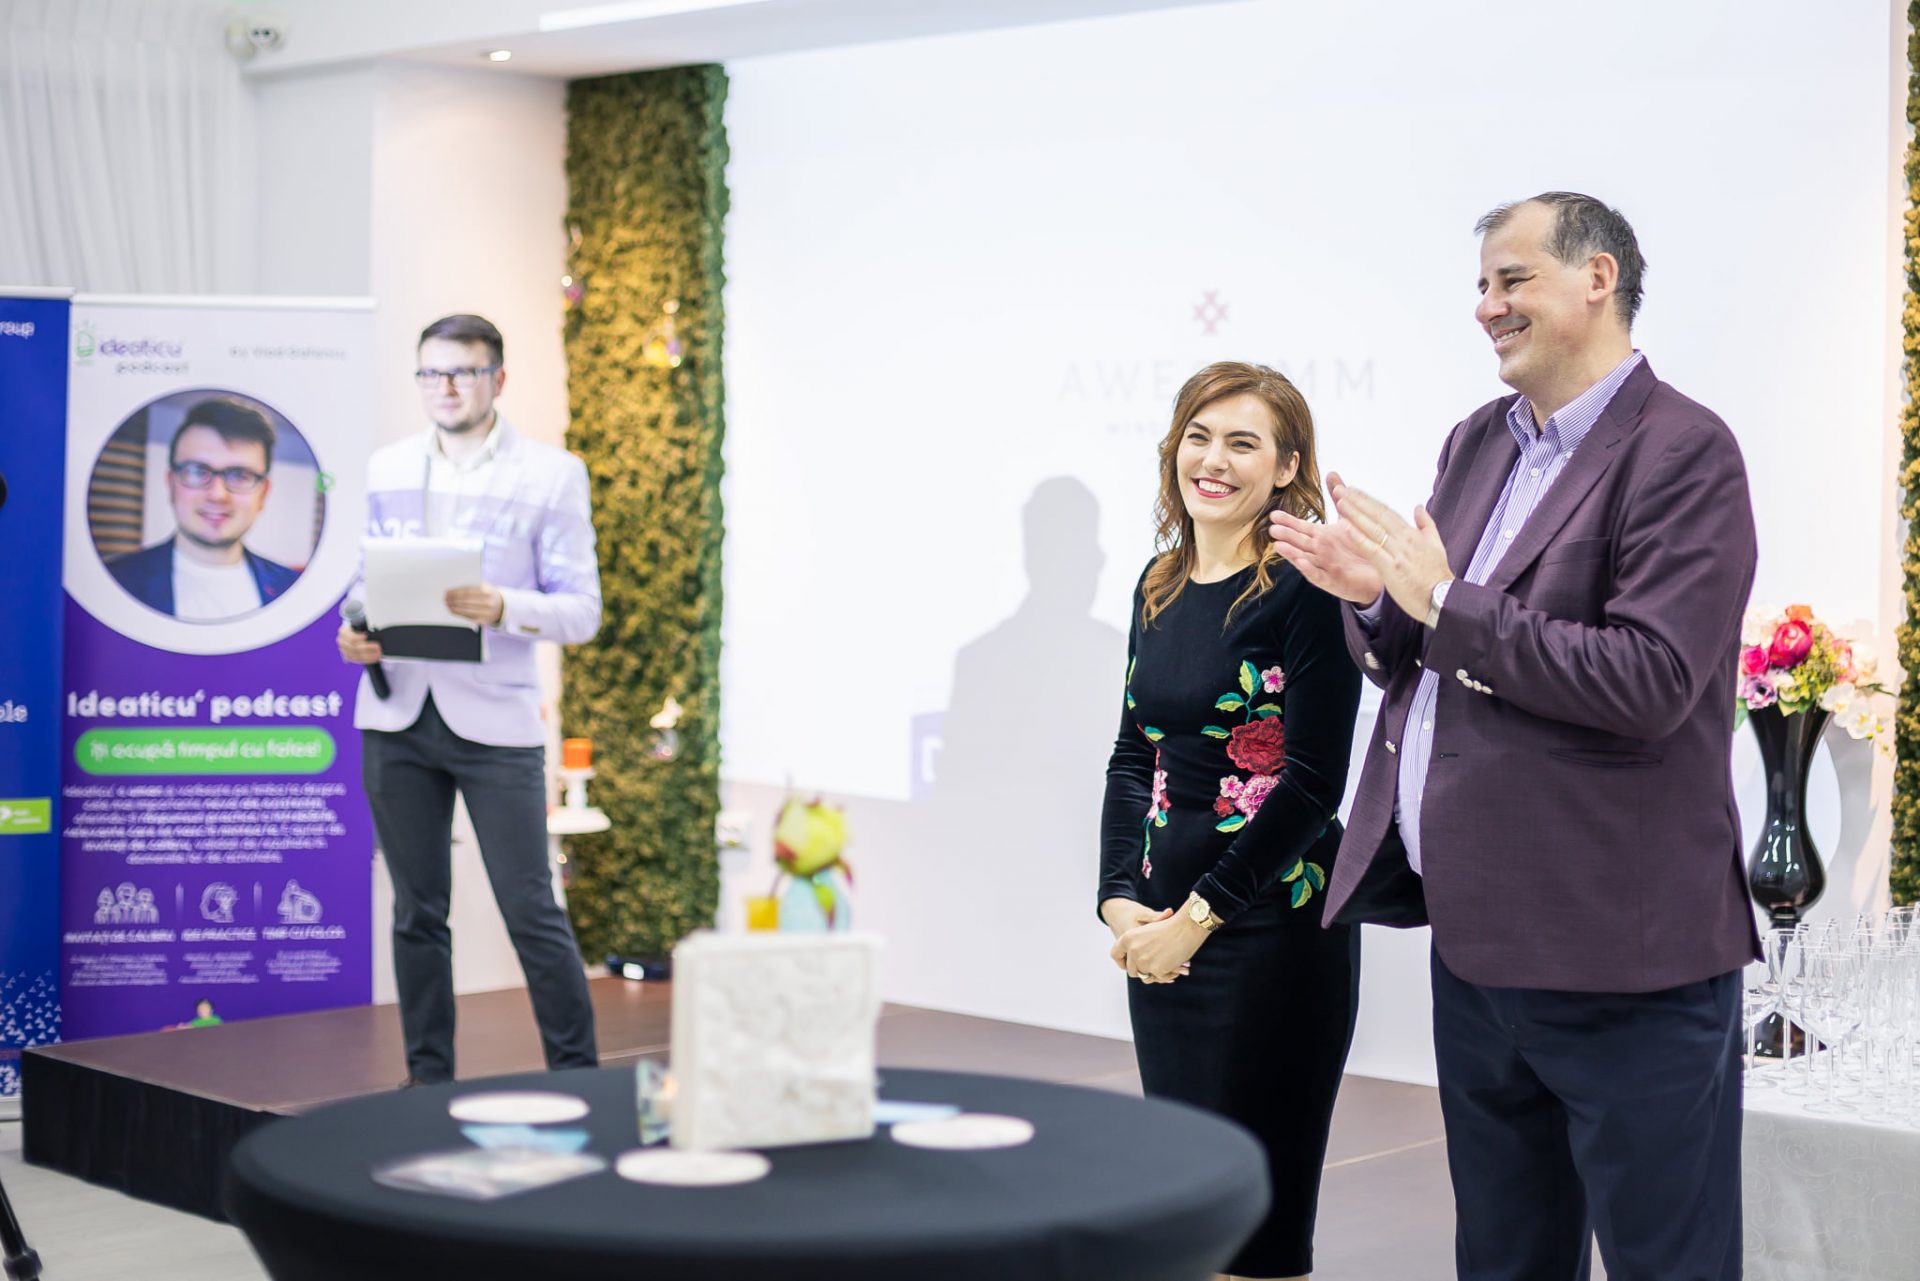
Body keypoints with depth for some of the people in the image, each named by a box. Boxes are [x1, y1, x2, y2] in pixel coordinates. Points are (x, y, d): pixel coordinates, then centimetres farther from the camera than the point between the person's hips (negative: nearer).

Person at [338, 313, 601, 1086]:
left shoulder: (551, 476, -2)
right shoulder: (386, 469, 11)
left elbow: (581, 612, -4)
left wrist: (502, 608, -23)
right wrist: (354, 631, -5)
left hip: (495, 723, -4)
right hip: (397, 717, 4)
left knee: (530, 911, -3)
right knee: (417, 913, 10)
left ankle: (577, 1076, 8)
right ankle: (428, 1078, 20)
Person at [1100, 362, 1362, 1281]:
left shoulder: (1306, 588, -10)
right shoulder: (1160, 585, 10)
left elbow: (1314, 782, -14)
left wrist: (1198, 914, -14)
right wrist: (1120, 899, 0)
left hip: (1271, 921, -7)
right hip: (1161, 929, 7)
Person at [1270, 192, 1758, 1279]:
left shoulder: (1682, 452, -13)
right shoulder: (1479, 444, 13)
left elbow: (1650, 682, -23)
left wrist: (1441, 602, -20)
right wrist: (1378, 599, -4)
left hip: (1616, 958, -8)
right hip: (1477, 935, 8)